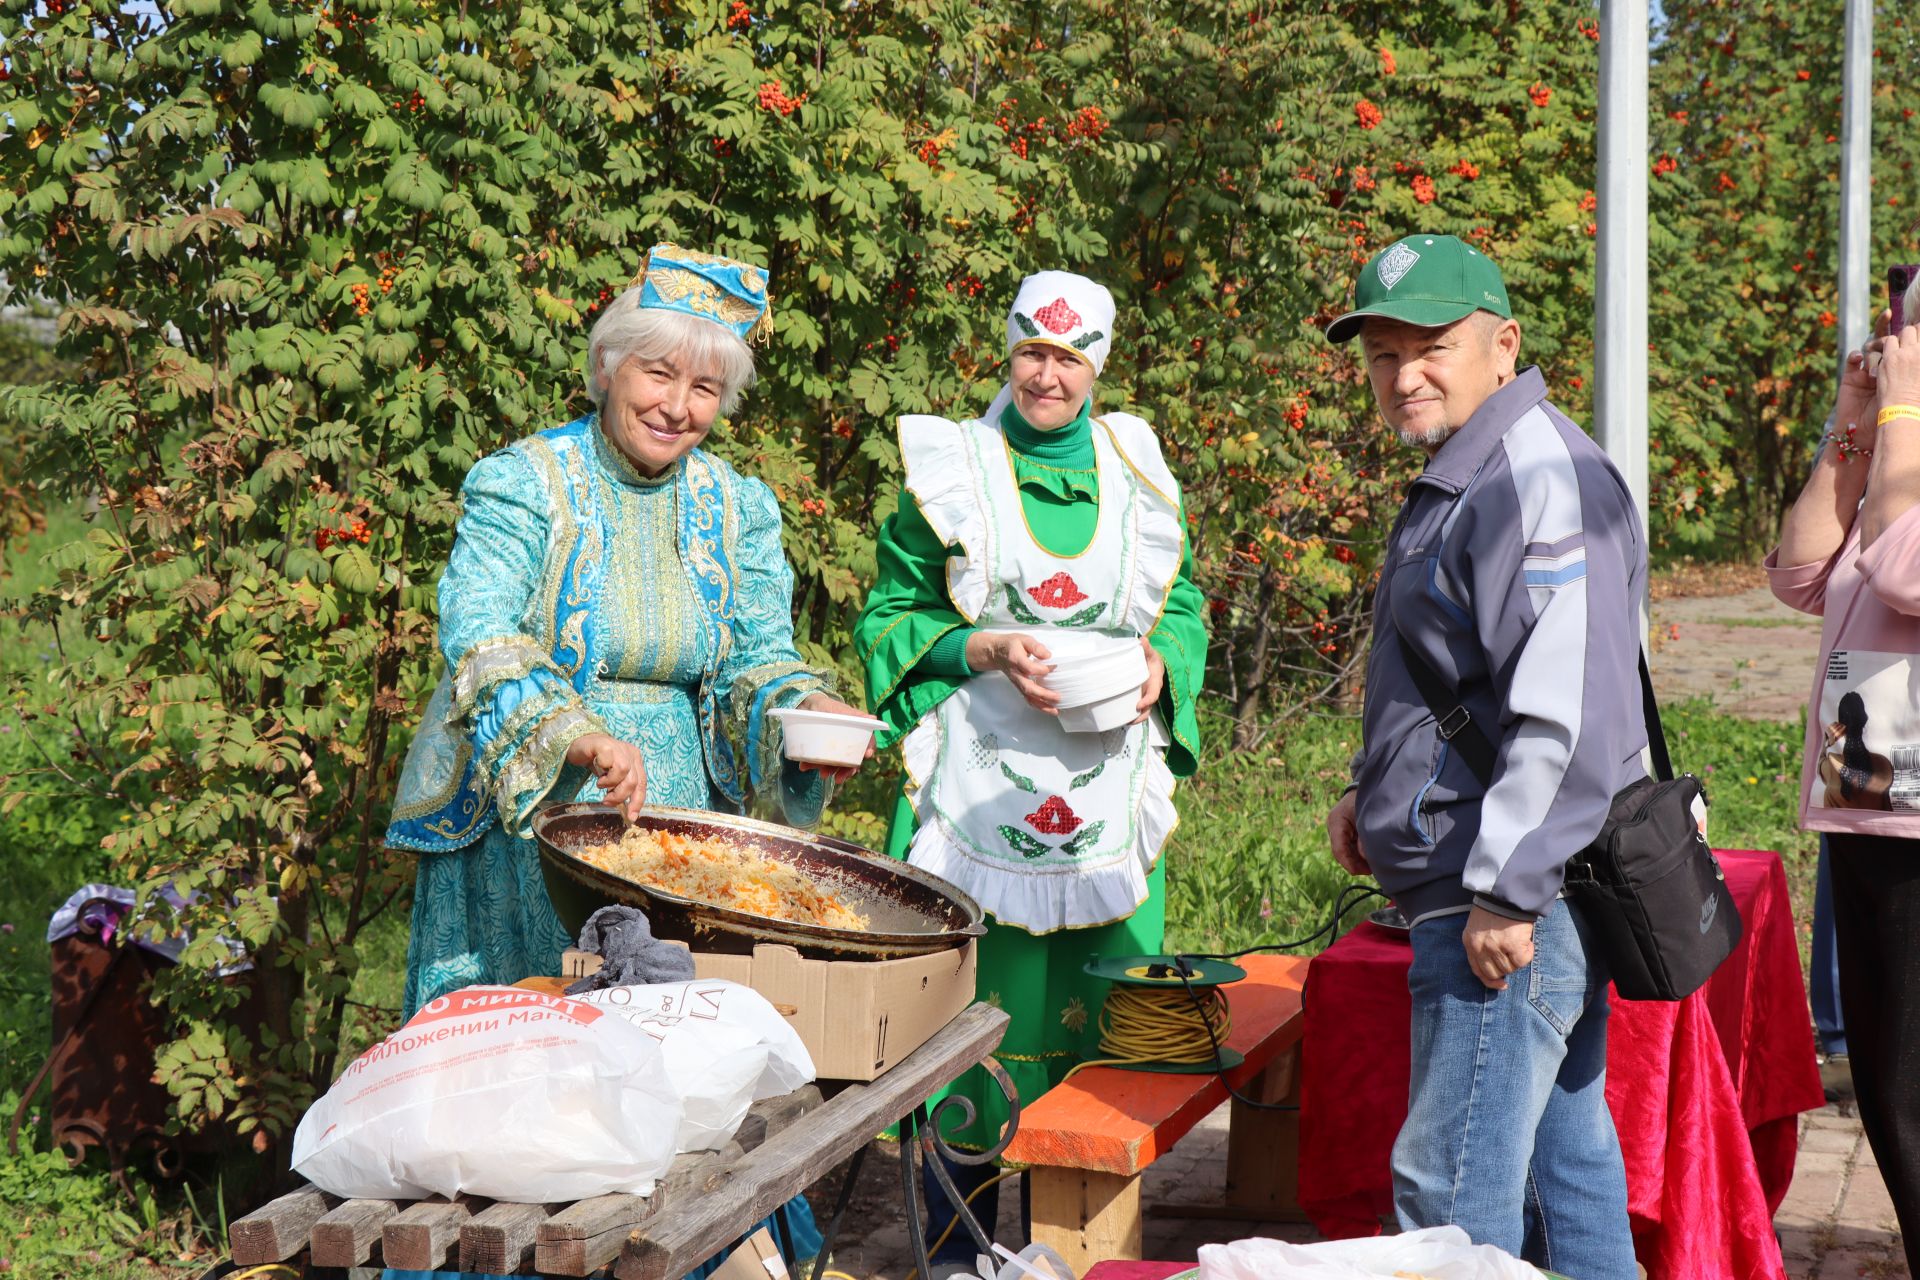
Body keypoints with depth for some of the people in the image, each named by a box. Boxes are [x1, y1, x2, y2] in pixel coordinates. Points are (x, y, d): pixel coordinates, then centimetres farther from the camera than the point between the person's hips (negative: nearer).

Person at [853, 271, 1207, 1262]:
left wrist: (1163, 664, -4)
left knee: (1101, 1006, 4)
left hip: (1107, 795, 3)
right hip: (978, 790, -3)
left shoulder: (1139, 474, 12)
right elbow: (892, 615, 3)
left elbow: (1184, 608, 17)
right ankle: (955, 1240, 10)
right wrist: (985, 649, -14)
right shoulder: (949, 468, 4)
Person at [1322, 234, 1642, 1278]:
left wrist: (1505, 890, -25)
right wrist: (1372, 793, 19)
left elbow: (1571, 715, -25)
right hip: (1534, 893, 11)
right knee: (1562, 1152, 17)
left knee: (1452, 1192, -8)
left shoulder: (1542, 482, -18)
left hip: (1505, 907, -11)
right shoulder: (1459, 477, 17)